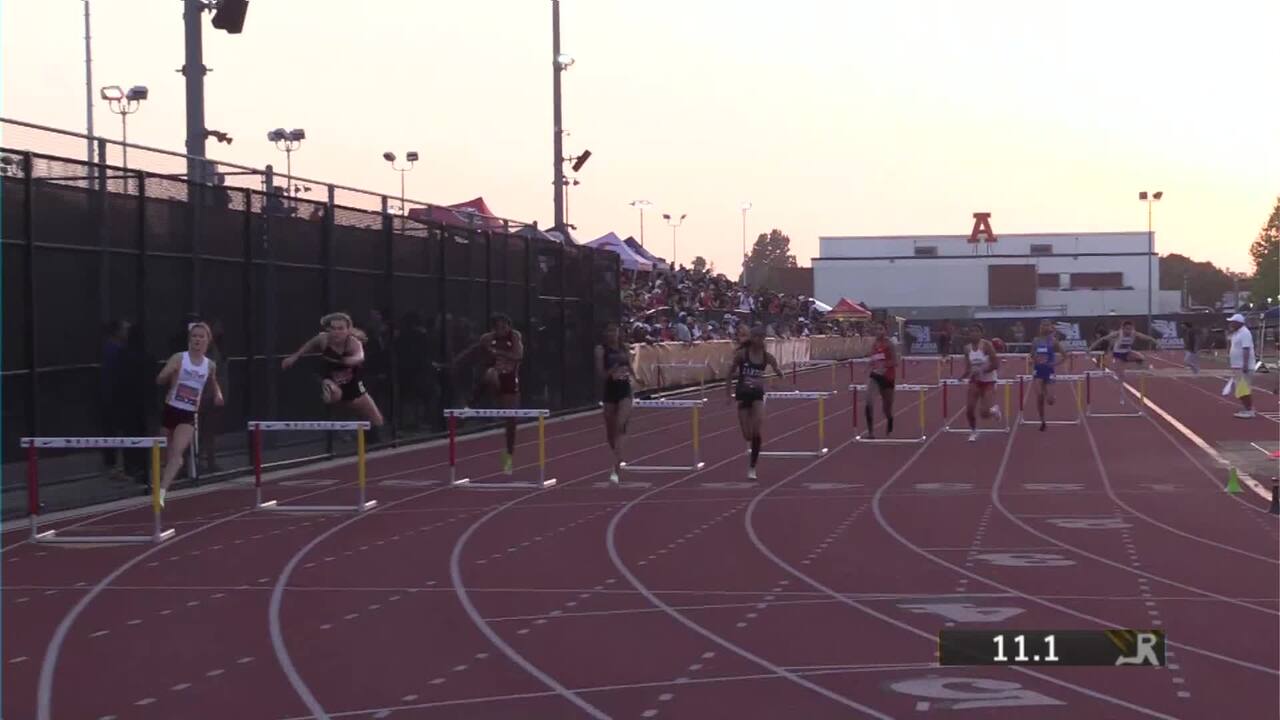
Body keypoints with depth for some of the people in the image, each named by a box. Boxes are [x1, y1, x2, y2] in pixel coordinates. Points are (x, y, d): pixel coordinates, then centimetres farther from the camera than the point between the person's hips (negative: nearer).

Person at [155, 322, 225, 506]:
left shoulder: (210, 365, 4)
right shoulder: (179, 358, -5)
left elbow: (213, 383, 27)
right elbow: (160, 380, -15)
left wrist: (218, 394, 6)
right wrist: (168, 373, -36)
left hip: (189, 415, 1)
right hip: (171, 410, -1)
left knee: (177, 453, -20)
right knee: (168, 456, 11)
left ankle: (162, 492, -28)